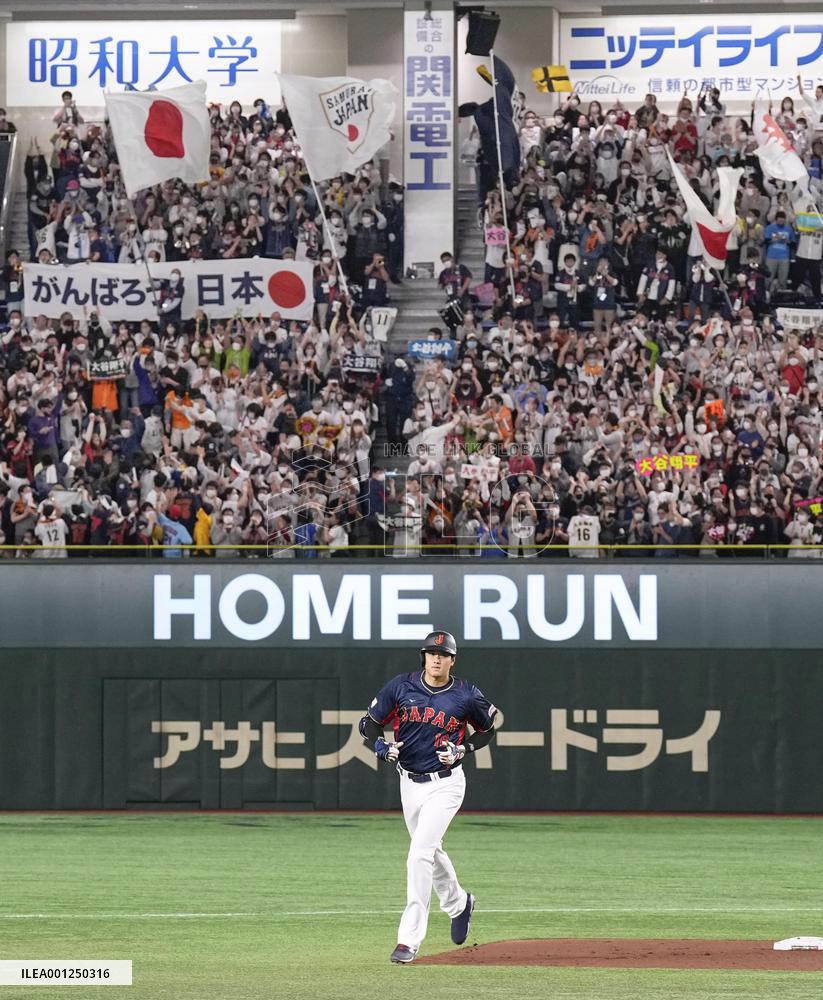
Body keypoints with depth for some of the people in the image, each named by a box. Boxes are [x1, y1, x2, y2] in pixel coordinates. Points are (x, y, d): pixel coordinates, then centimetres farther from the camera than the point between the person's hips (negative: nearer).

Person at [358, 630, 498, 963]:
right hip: (410, 782, 5)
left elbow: (489, 729, 8)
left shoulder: (467, 696, -9)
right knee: (429, 851, 21)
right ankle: (458, 903, 50)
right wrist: (382, 747, -17)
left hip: (445, 783, -5)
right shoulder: (401, 687, -5)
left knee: (420, 852, -17)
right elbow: (368, 722, 3)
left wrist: (462, 749, -9)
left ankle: (409, 938, -16)